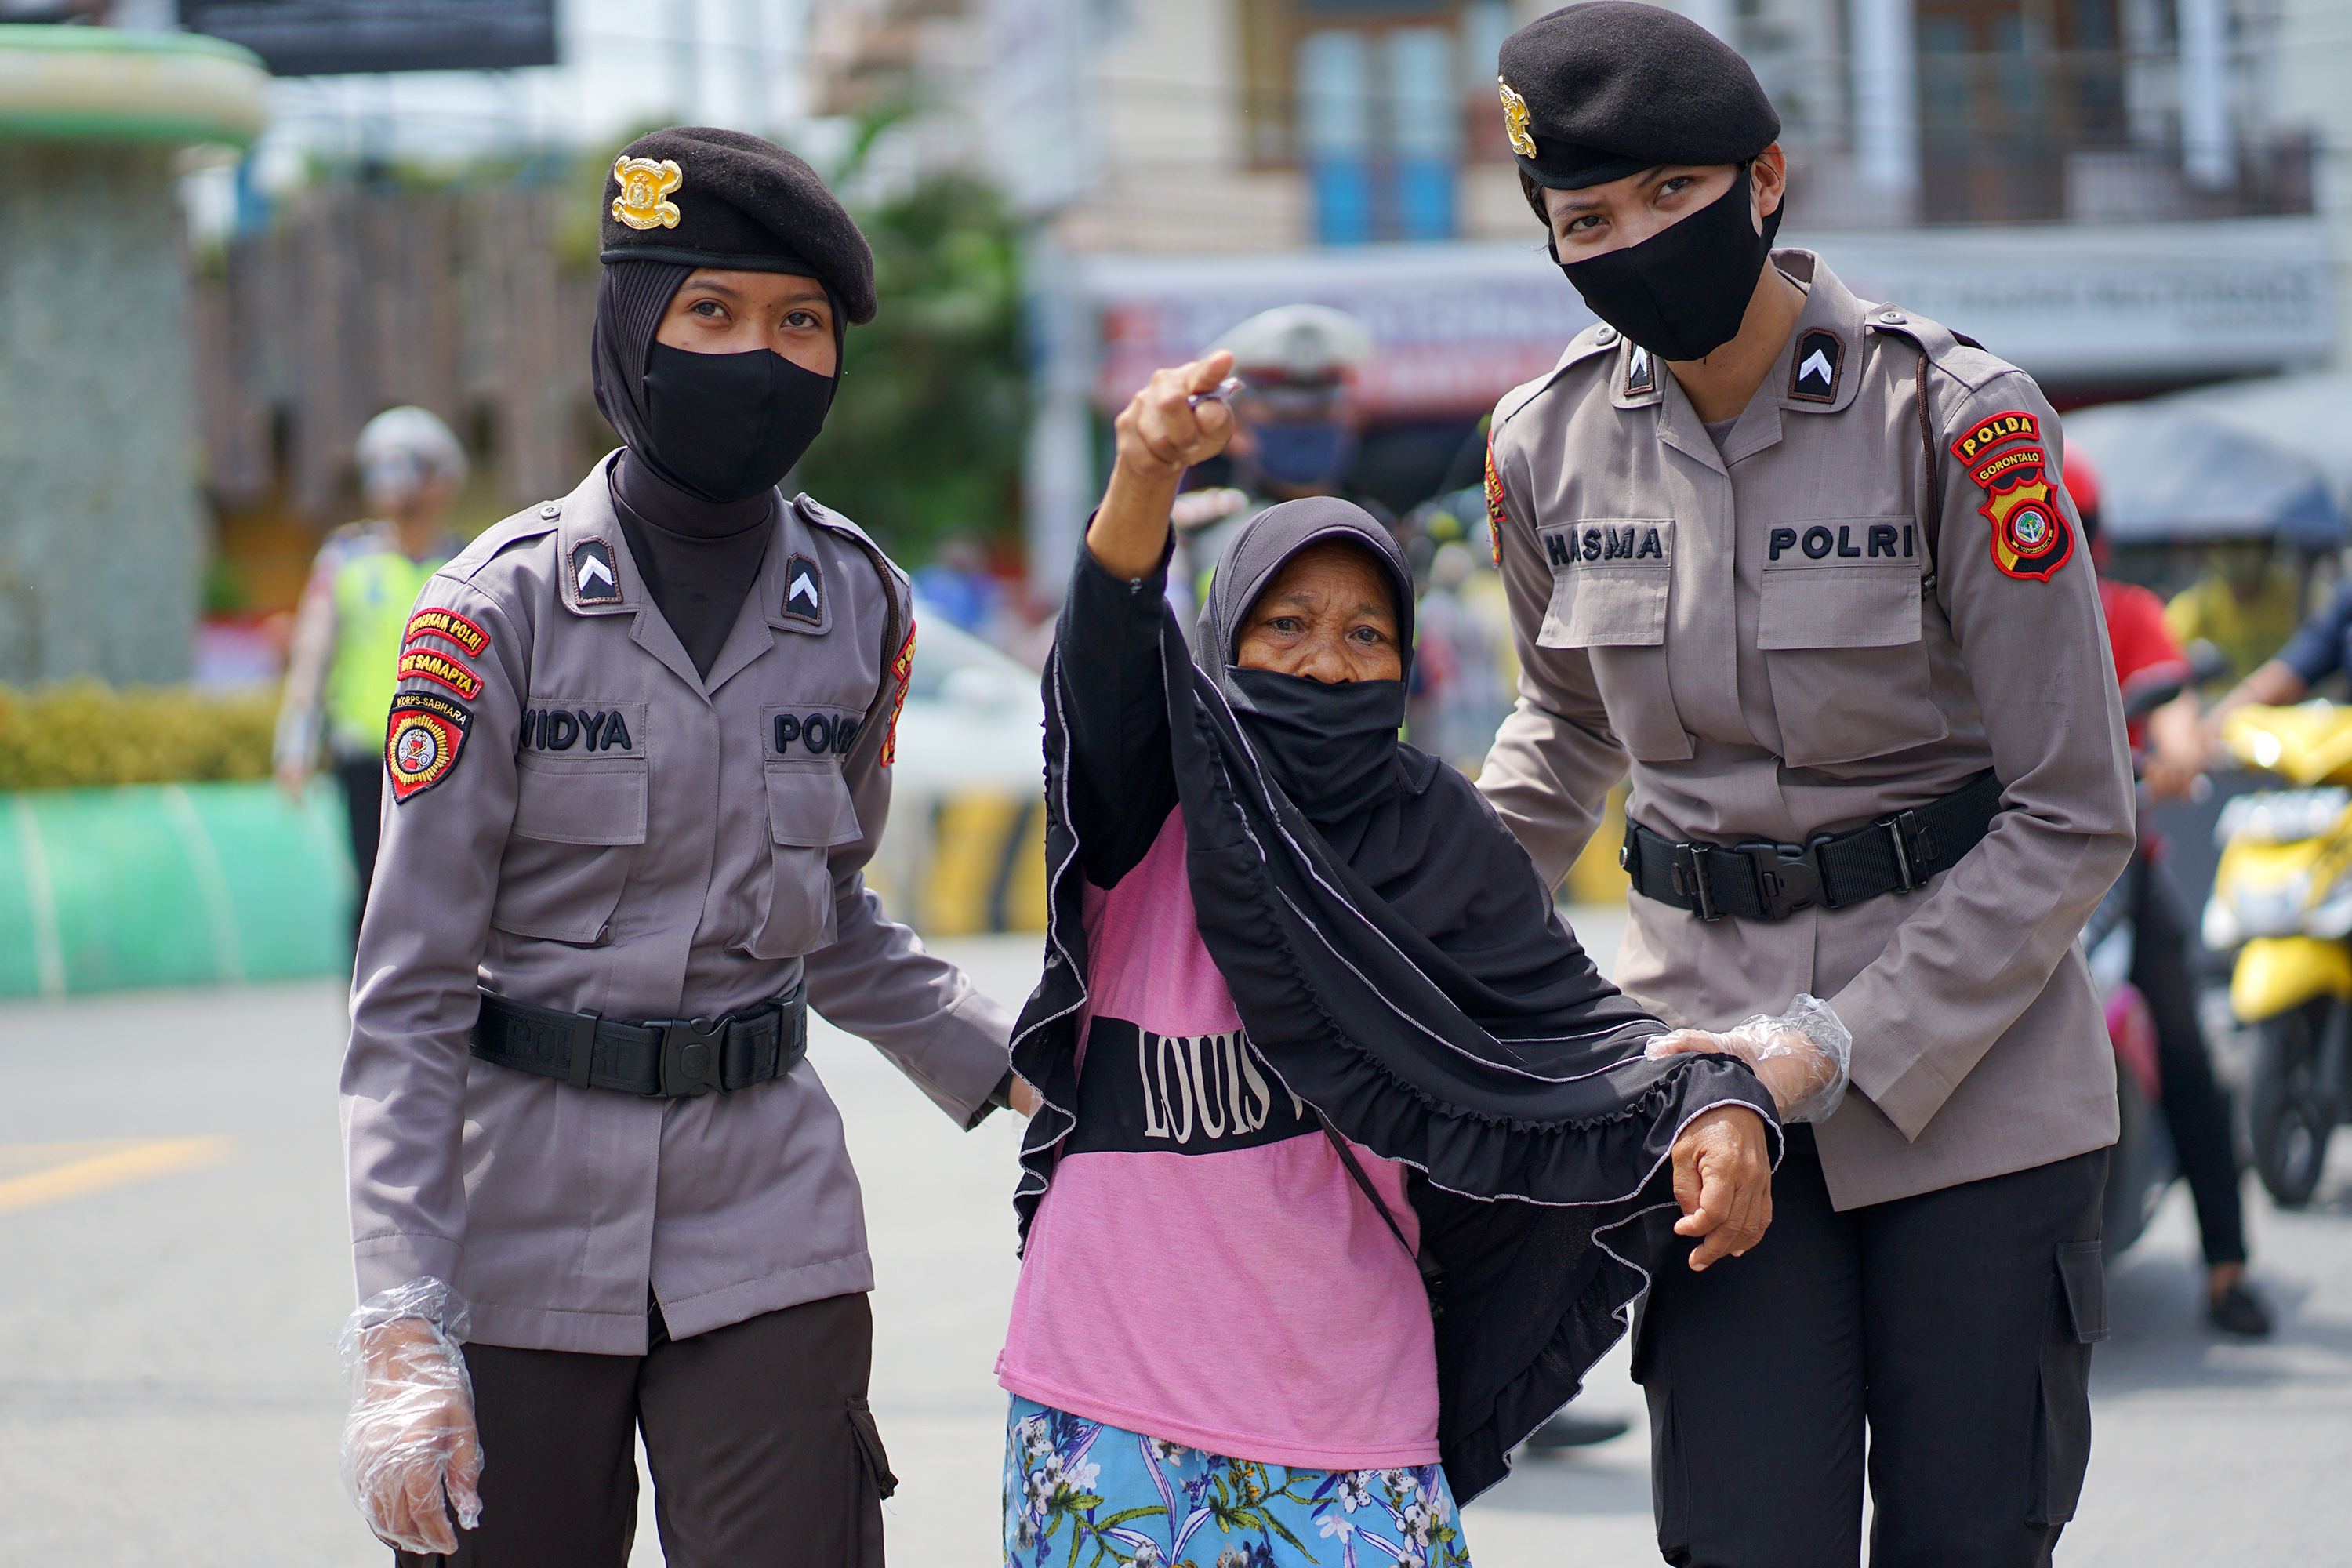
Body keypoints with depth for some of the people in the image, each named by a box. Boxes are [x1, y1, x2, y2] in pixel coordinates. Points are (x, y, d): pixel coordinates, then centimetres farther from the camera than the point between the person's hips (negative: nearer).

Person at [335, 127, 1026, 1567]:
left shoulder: (859, 607, 5)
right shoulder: (499, 611, -6)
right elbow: (409, 996, -8)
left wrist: (1018, 1069, 5)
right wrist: (402, 1335, -15)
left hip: (769, 1232, 3)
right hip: (525, 1238, -2)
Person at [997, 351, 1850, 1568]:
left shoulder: (1434, 842, 4)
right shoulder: (1155, 812, -3)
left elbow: (1576, 1021, -4)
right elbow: (1110, 650, -22)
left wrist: (1710, 1108, -26)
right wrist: (1145, 479, -43)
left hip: (1341, 1379, 1)